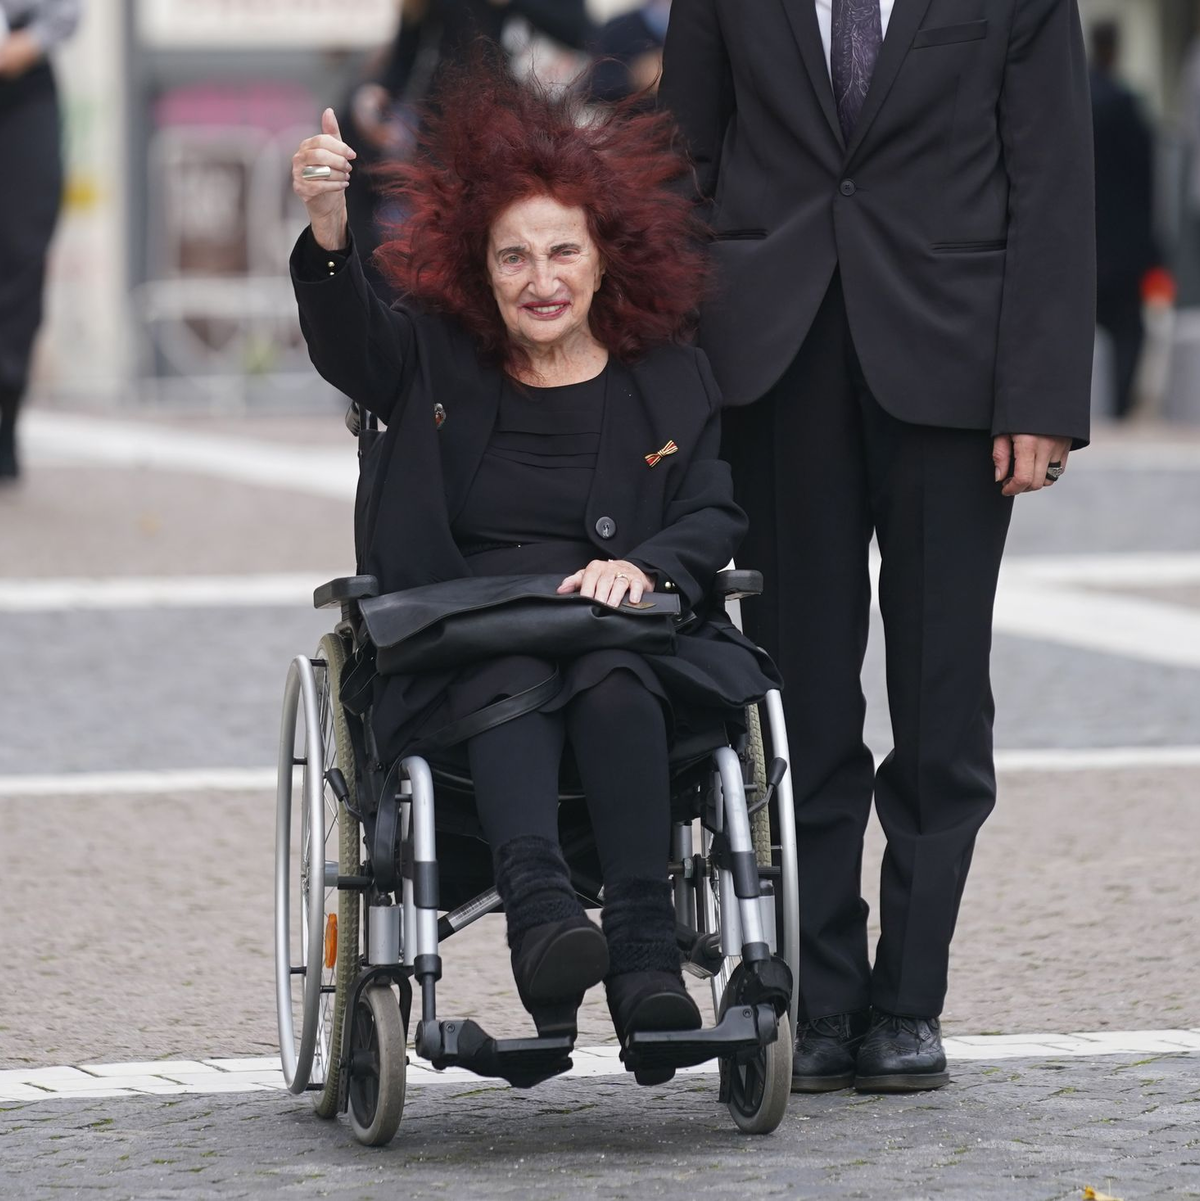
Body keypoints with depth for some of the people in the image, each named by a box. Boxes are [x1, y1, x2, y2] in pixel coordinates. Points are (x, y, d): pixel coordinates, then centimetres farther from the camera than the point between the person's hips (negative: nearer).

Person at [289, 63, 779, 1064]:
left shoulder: (672, 382, 18)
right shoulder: (435, 363, 15)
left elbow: (717, 517, 9)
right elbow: (346, 342, -5)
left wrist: (643, 565, -14)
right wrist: (329, 234, -27)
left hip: (630, 649, 0)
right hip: (459, 663, 0)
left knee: (609, 676, -35)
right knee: (516, 679, -35)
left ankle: (645, 954, -47)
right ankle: (539, 906, -59)